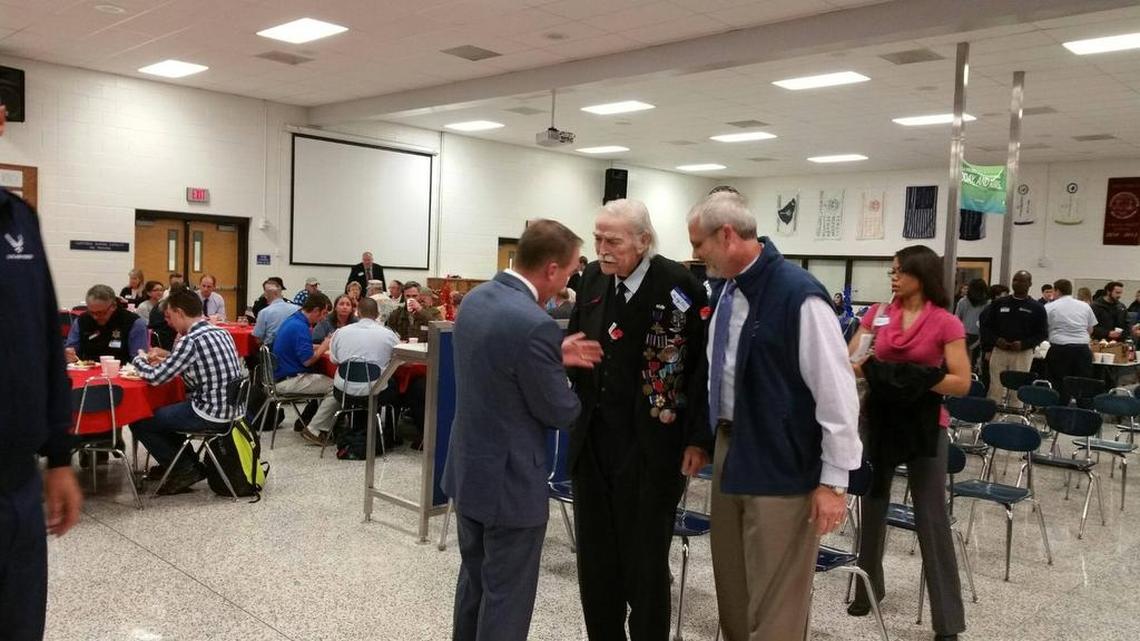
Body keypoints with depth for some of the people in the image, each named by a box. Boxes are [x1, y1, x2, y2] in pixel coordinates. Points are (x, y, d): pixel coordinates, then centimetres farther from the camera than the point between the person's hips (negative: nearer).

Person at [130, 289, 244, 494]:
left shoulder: (191, 340, -18)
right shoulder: (220, 332, 8)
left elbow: (156, 377, -14)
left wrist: (139, 360, 6)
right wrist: (168, 357, 16)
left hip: (211, 415, -9)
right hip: (232, 409, 9)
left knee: (139, 423, 5)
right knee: (162, 411, 29)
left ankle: (185, 470, 10)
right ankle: (186, 463, 29)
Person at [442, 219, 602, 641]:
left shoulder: (475, 298, 0)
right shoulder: (534, 324, -27)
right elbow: (560, 413, -16)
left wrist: (556, 355, 6)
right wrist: (575, 385, 6)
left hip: (467, 468, 9)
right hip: (510, 481, -9)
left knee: (475, 580, 24)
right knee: (506, 596, 8)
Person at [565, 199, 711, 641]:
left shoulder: (680, 286, -13)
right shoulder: (593, 279, 5)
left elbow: (706, 366, -10)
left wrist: (700, 439, -10)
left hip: (649, 447, -5)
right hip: (592, 441, 6)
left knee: (644, 561, 8)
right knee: (594, 556, 15)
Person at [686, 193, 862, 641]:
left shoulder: (798, 295, -21)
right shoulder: (723, 288, 5)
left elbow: (836, 391, -18)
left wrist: (833, 479, -15)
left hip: (781, 464, -8)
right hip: (728, 449, 8)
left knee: (774, 601, 4)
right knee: (731, 586, 20)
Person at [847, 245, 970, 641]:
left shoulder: (946, 324, -9)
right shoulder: (878, 314, 2)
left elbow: (962, 384, -11)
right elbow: (849, 364, 2)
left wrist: (918, 378, -23)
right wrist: (875, 370, -18)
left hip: (924, 426, -4)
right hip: (879, 420, 4)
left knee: (932, 520, -2)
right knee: (873, 505, 16)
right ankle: (869, 588, 36)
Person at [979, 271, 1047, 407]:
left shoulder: (1037, 308, 4)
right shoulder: (999, 303, 8)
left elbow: (1042, 333, 2)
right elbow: (985, 324, 8)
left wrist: (1024, 343, -13)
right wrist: (995, 339, -8)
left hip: (1023, 354, -1)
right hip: (999, 351, 1)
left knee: (1017, 391, -1)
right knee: (995, 389, 0)